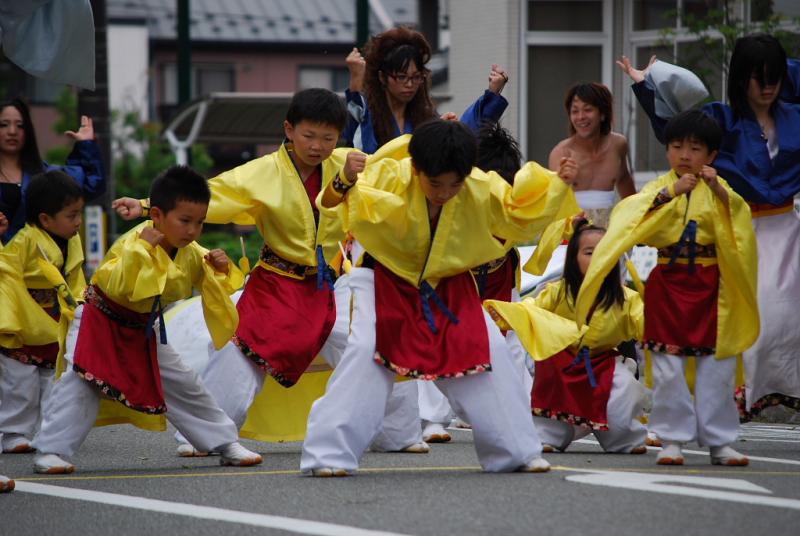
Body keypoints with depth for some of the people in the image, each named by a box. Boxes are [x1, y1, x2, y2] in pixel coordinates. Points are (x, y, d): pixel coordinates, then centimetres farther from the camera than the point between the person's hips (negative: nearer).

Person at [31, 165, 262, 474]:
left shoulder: (192, 254, -8)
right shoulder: (134, 242, -29)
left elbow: (215, 287, 5)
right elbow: (116, 286, -41)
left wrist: (221, 270, -18)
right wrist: (141, 248, -47)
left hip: (144, 331, 6)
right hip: (102, 322, -6)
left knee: (183, 385, 9)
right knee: (80, 384, -18)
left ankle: (225, 444, 20)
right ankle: (51, 451, -11)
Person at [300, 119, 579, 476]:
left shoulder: (482, 189, -20)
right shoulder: (389, 178, -29)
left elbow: (521, 213, -5)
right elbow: (334, 207, -36)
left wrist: (554, 185, -24)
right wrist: (345, 181, -59)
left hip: (449, 287, 3)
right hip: (387, 284, -3)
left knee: (489, 353, -3)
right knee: (364, 355, -20)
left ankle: (517, 450, 14)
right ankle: (328, 454, -12)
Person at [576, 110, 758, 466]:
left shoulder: (718, 189, 6)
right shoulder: (660, 187, 5)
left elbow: (739, 219, -11)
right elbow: (631, 213, -14)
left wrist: (720, 193, -27)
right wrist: (671, 192, -26)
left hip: (709, 286, 0)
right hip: (668, 285, 0)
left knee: (716, 367, 2)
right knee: (668, 367, -1)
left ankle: (719, 442, 10)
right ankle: (673, 439, 8)